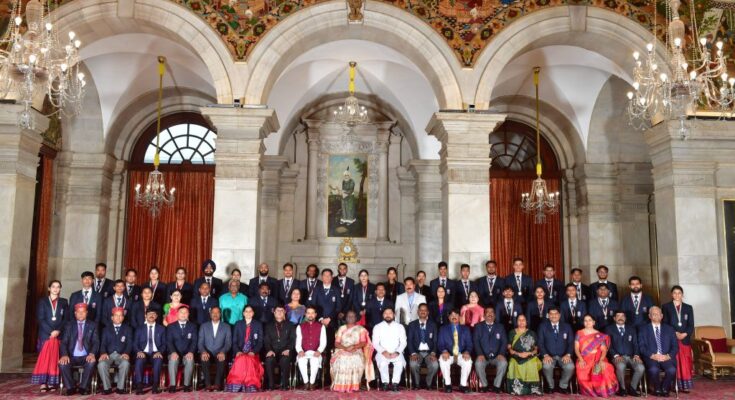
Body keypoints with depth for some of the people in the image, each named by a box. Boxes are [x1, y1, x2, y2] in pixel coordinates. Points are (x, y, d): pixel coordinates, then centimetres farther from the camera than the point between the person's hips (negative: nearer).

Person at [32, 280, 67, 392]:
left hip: (59, 335, 1)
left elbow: (66, 319, 5)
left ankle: (52, 383, -1)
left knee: (55, 359, -2)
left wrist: (58, 331, -11)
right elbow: (40, 319, -2)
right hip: (45, 334, -1)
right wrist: (50, 332, -13)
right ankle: (43, 383, -8)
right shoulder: (42, 301, 8)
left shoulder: (64, 302, 12)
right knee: (44, 358, -7)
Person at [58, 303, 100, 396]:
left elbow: (96, 342, 0)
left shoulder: (92, 325, 10)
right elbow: (64, 342, 2)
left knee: (92, 362, -34)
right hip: (72, 357, 1)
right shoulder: (69, 325, 12)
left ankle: (83, 387, -19)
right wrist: (64, 355, -18)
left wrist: (92, 353, -21)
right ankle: (70, 387, -14)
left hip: (86, 357, -1)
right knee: (62, 363, -30)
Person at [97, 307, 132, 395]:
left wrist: (126, 353, -18)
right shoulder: (106, 329, 20)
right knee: (101, 364, -33)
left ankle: (120, 387, -21)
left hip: (121, 355, -1)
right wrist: (103, 353, -16)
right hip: (108, 354, 1)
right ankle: (107, 387, -18)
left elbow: (129, 343, 4)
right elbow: (103, 343, 7)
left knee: (126, 363, -36)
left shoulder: (128, 329, 16)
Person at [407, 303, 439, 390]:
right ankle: (417, 385, -7)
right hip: (417, 352, 0)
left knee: (435, 365, -30)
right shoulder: (412, 325, 9)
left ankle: (428, 384, -4)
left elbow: (435, 341, 4)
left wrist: (433, 353, -14)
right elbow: (409, 341, 2)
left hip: (429, 353, 1)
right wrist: (413, 353, -15)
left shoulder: (433, 325, 11)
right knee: (413, 364, -33)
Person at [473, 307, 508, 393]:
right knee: (478, 363, -32)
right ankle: (484, 385, -12)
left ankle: (497, 385, -13)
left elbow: (504, 342, 4)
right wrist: (480, 354, -18)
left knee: (503, 363, -30)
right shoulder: (478, 326, 10)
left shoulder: (500, 327, 14)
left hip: (496, 356, 1)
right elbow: (476, 341, -2)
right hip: (483, 356, -1)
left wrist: (501, 354, -14)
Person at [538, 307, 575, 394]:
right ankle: (550, 386, -7)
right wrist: (545, 355, -17)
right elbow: (540, 343, 0)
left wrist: (568, 354, -13)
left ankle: (563, 386, -3)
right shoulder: (543, 327, 7)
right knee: (547, 366, -34)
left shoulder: (567, 327, 11)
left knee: (570, 367, -30)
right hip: (549, 356, -1)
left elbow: (571, 342, 5)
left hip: (563, 356, 1)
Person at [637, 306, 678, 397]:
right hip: (651, 358, -2)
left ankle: (664, 388, -2)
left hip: (666, 358, 2)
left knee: (672, 370, -30)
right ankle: (657, 389, -4)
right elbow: (642, 347, 1)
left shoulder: (669, 329, 18)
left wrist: (668, 356, -9)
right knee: (654, 369, -34)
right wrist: (652, 355, -15)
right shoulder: (643, 329, 11)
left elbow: (675, 346, 10)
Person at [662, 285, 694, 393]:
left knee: (685, 363, -2)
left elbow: (691, 325, 7)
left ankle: (686, 386, 0)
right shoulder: (666, 307, 7)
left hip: (685, 339, 2)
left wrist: (684, 334, -9)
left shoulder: (688, 308, 13)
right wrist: (674, 333, -11)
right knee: (674, 363, -4)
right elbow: (665, 323, 1)